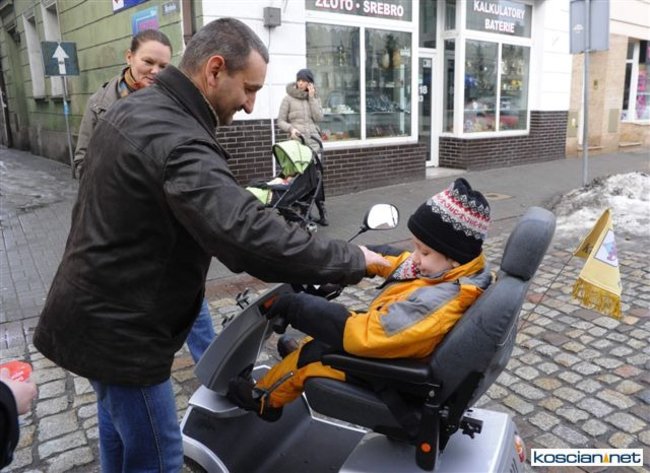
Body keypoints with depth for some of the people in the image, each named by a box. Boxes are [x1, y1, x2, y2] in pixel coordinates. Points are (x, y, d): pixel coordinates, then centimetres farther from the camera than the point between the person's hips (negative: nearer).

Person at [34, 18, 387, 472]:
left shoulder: (134, 108, 4)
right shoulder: (176, 140, -30)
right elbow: (252, 237, -40)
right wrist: (354, 260, -28)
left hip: (96, 309, 10)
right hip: (119, 329, -10)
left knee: (119, 431, 28)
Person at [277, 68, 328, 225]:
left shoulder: (314, 98, 13)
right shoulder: (288, 98, 4)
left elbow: (318, 118, -1)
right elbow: (280, 121, 3)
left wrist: (312, 97, -4)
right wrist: (291, 128, -16)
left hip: (314, 142, 2)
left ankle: (321, 210, 1)